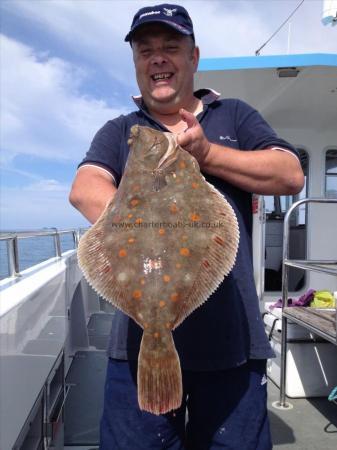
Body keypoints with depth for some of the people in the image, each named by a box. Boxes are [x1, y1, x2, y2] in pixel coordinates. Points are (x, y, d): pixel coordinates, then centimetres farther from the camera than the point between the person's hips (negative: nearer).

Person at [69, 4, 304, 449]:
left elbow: (291, 175, 0)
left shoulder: (235, 116, 13)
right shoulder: (118, 132, 12)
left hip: (233, 338, 1)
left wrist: (205, 152, -11)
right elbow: (85, 189, -8)